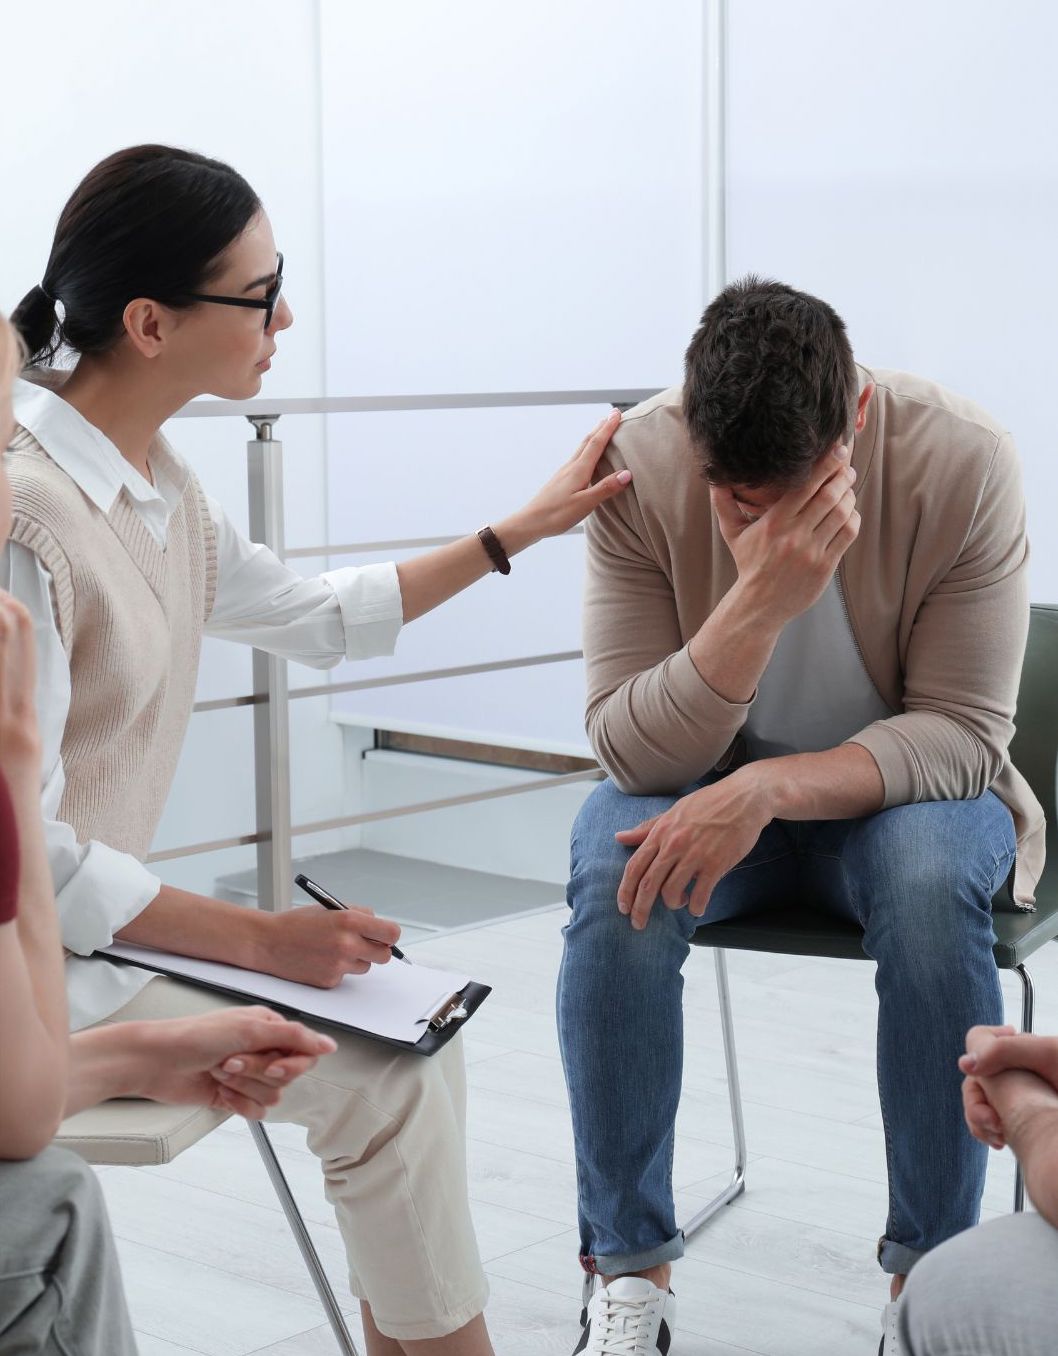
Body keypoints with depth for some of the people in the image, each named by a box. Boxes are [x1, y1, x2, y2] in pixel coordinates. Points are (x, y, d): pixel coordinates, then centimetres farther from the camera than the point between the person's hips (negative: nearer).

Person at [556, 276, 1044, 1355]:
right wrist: (761, 598, -37)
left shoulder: (963, 461, -22)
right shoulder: (640, 467, -20)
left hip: (901, 784, -1)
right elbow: (628, 750, -21)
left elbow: (966, 730, -19)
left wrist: (765, 788, -34)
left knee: (930, 873, -35)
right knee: (616, 864, -31)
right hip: (709, 786, 1)